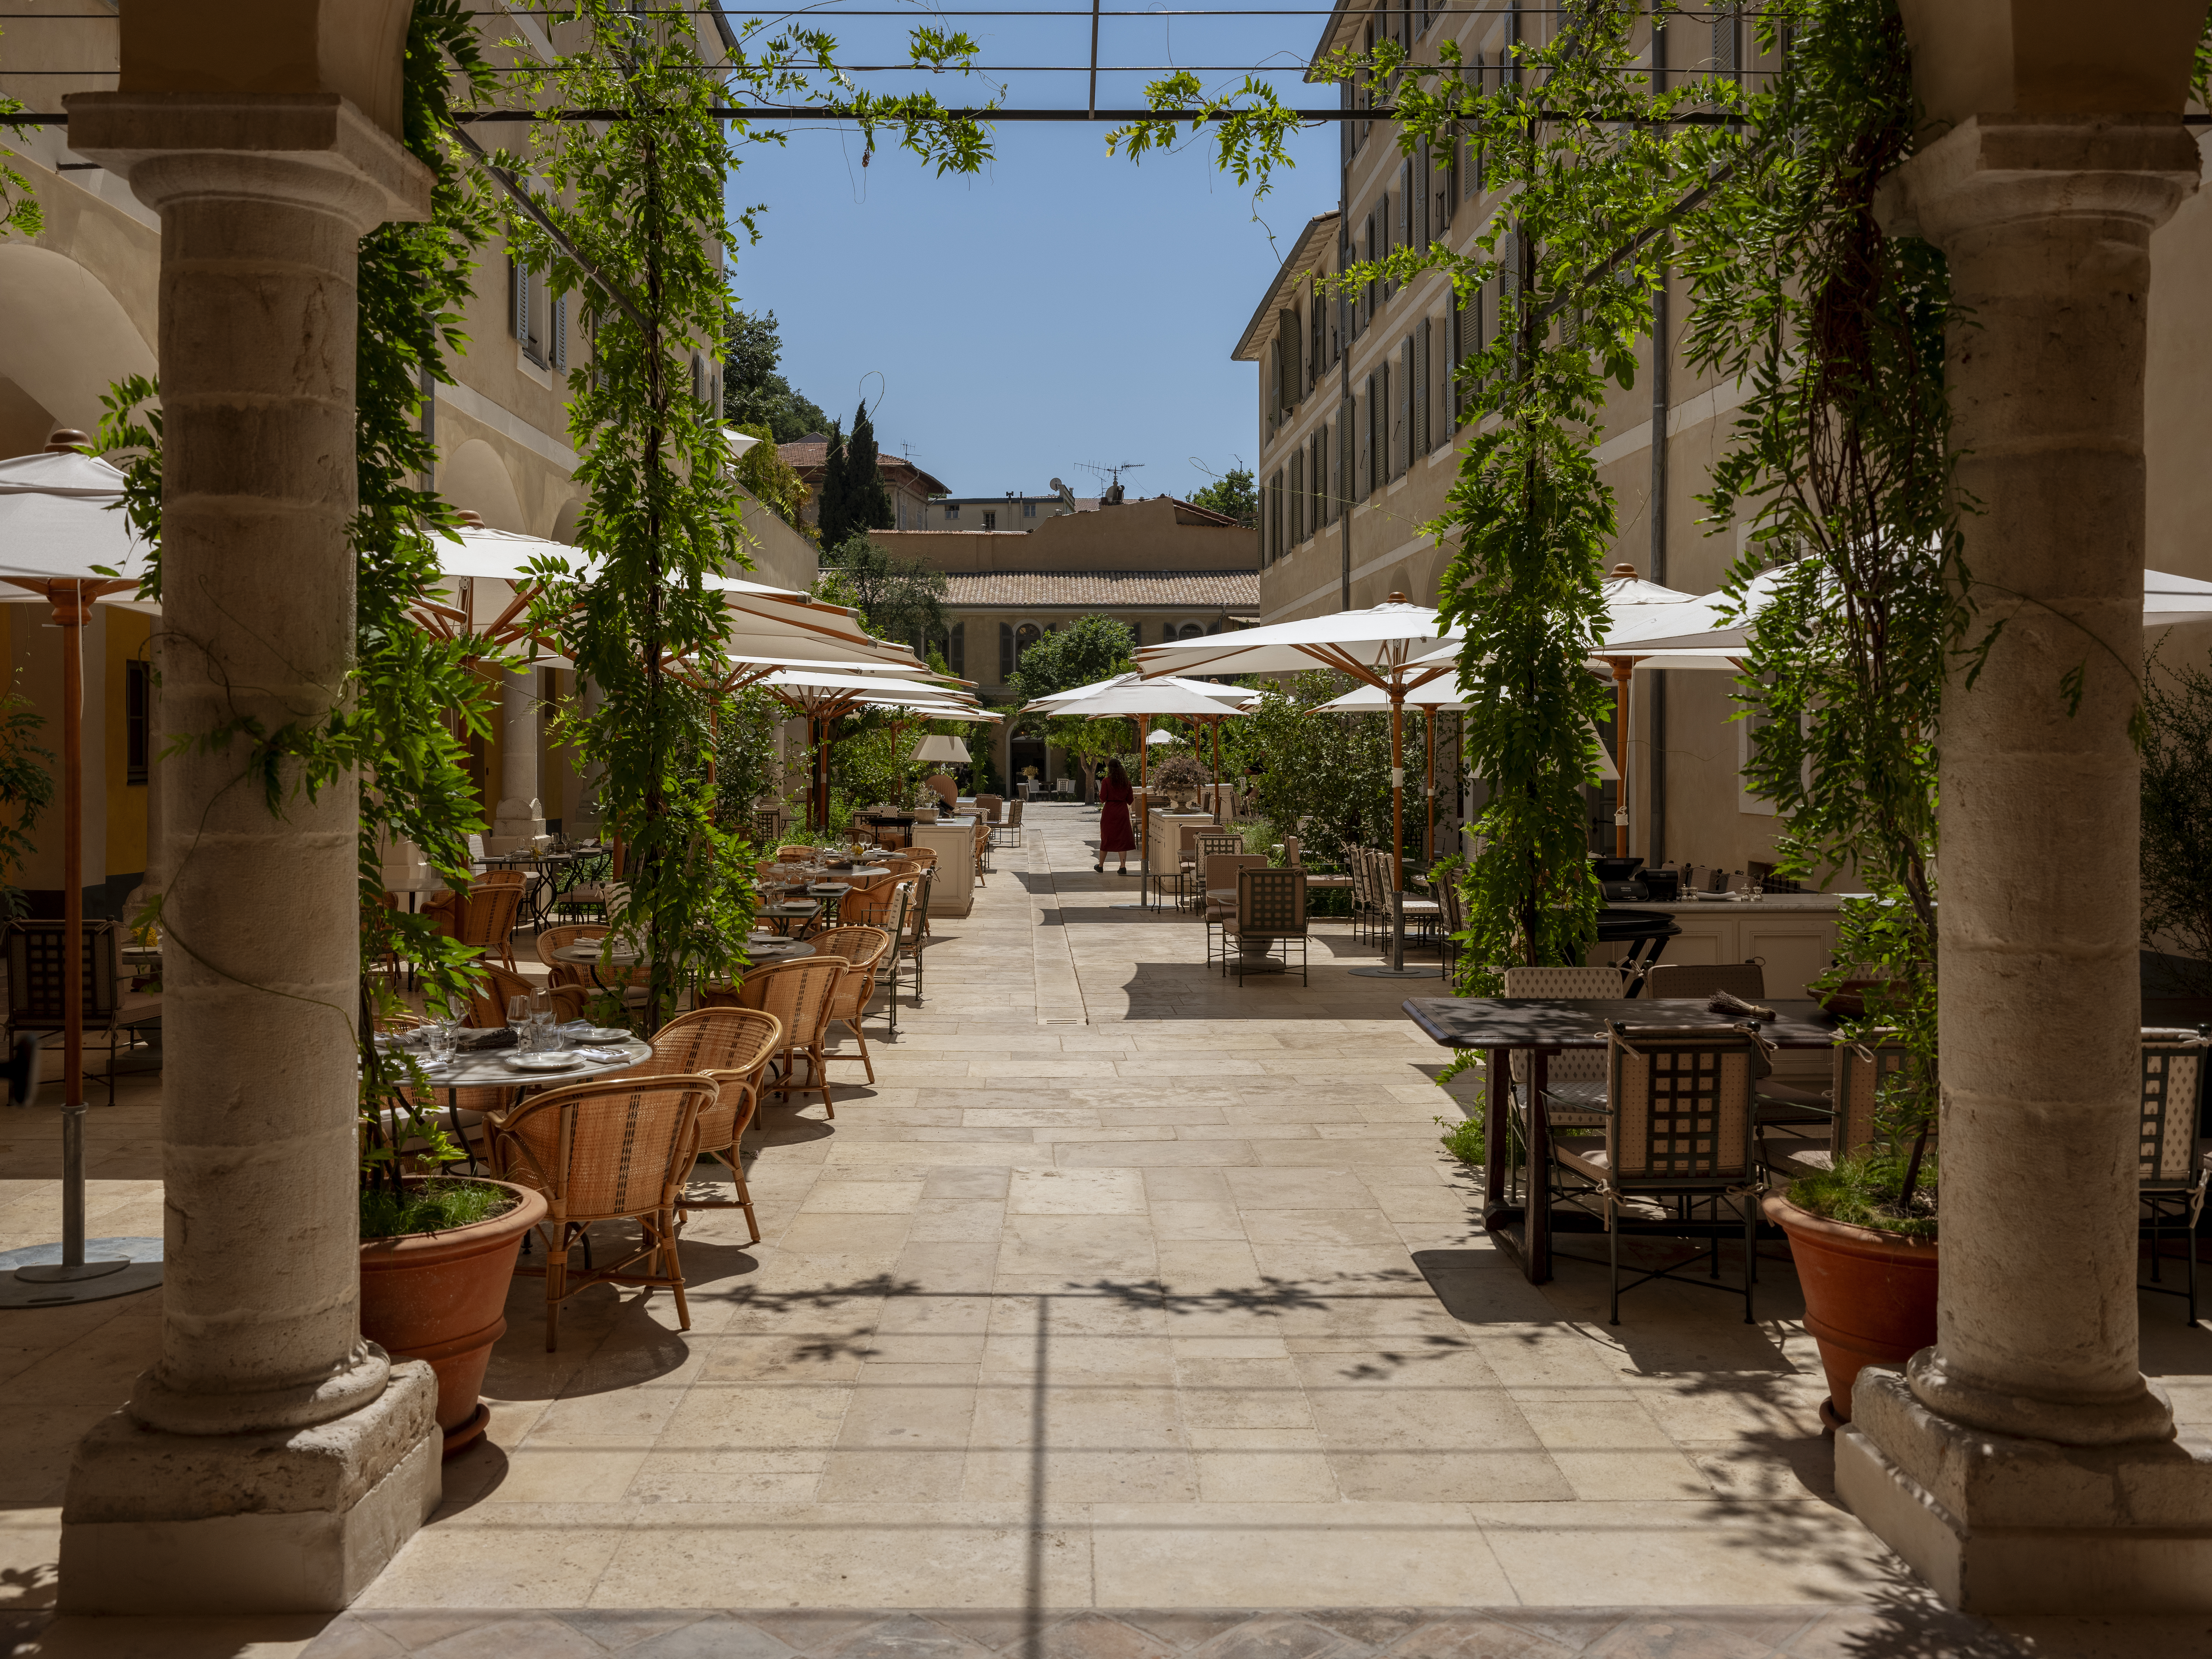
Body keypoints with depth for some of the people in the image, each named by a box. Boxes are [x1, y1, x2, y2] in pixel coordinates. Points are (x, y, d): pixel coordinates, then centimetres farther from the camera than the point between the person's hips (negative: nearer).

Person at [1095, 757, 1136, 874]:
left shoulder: (1107, 781, -9)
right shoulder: (1126, 781, 3)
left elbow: (1103, 799, -12)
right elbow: (1131, 799, 5)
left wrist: (1100, 795, 10)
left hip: (1109, 811, -3)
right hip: (1123, 812, 3)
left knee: (1106, 838, 9)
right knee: (1122, 838, 4)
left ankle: (1101, 866, 20)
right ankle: (1123, 867, -3)